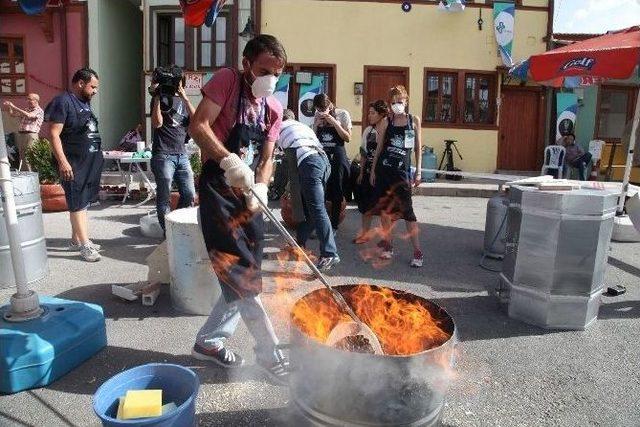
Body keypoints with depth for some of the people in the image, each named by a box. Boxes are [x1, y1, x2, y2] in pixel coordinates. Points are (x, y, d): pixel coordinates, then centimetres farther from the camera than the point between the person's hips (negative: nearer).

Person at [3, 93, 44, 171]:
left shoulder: (39, 111, -3)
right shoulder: (26, 109, 21)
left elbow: (28, 115, -19)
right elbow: (13, 114, 26)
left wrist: (14, 107, -17)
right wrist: (9, 107, 7)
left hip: (31, 135, -8)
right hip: (20, 135, 8)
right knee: (22, 157, 9)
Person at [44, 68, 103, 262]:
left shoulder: (85, 102, 15)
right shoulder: (63, 101, -11)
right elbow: (54, 134, -17)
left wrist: (97, 158, 21)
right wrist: (62, 162, -23)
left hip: (91, 162, 9)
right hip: (74, 164, -9)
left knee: (83, 203, 14)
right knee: (78, 204, -5)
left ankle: (76, 239, 24)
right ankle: (85, 245, -3)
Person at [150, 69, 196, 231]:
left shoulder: (183, 100, 18)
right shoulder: (160, 98, 4)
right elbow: (157, 123, -10)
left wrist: (185, 98, -5)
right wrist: (157, 97, -9)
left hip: (182, 155, 5)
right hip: (163, 155, -5)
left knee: (189, 195, 3)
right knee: (164, 197, -3)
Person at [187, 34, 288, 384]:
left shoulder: (274, 108, 10)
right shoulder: (226, 81, -7)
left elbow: (266, 158, 10)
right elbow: (198, 126, -20)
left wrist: (260, 188, -11)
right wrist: (228, 161, -34)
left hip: (249, 195, 8)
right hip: (218, 189, -7)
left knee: (246, 277, 11)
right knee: (240, 276, -7)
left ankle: (209, 341, 28)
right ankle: (269, 353, 5)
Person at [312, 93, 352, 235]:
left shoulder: (342, 114, -2)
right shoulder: (317, 116, 8)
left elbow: (348, 138, -6)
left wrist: (333, 122, -14)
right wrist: (316, 125, -6)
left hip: (337, 157, -3)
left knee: (336, 193, 5)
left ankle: (334, 226, 15)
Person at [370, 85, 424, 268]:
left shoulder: (414, 120, 6)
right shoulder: (386, 122, 6)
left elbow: (417, 147, 8)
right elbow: (379, 147, 9)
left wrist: (418, 171, 3)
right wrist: (373, 170, 6)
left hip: (402, 170, -1)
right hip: (383, 168, 2)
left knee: (407, 209, -7)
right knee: (385, 208, 6)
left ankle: (417, 252, -3)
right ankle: (387, 245, 21)